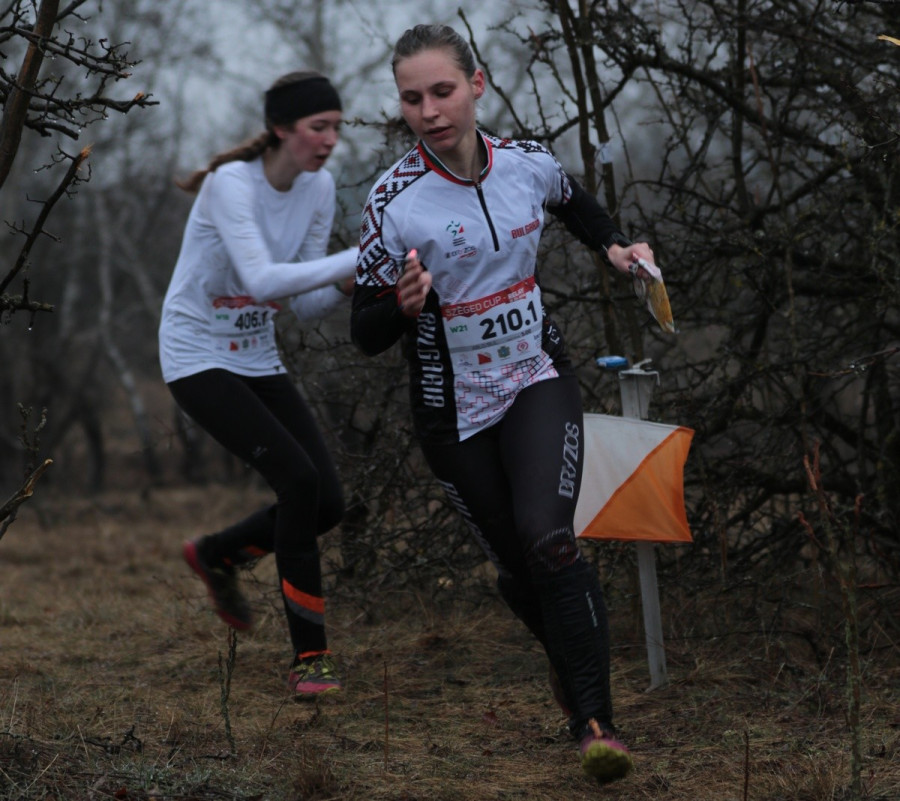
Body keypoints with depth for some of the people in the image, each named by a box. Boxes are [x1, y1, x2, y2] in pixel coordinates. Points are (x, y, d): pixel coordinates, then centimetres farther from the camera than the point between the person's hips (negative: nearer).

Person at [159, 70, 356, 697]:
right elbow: (260, 279, -37)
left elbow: (305, 305, 1)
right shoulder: (232, 183, -21)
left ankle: (217, 555, 26)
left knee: (327, 502, -4)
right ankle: (309, 656, -13)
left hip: (257, 357, 7)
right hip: (197, 357, -7)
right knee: (298, 478, -22)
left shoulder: (319, 187, 0)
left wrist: (345, 286, -20)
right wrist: (356, 259, -39)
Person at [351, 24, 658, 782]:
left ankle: (595, 720, -19)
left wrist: (615, 245, 3)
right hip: (453, 408, 0)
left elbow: (575, 201, 21)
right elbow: (365, 334, -12)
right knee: (515, 567, 8)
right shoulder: (395, 201, -16)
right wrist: (403, 306, -32)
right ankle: (571, 654, 41)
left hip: (539, 383, 0)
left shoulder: (528, 164, -6)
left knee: (547, 537, -22)